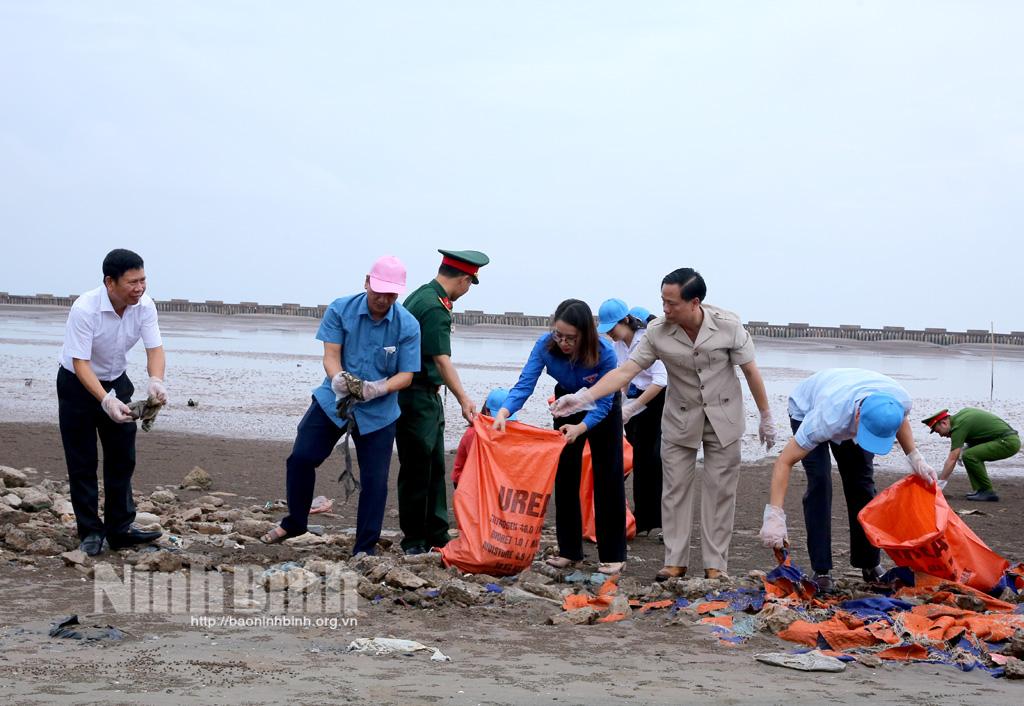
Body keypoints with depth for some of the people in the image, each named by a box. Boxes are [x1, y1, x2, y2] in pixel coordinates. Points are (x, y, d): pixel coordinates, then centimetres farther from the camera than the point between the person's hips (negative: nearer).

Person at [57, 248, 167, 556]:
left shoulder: (145, 306, -16)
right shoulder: (85, 309, -32)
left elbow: (154, 348, -18)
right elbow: (80, 363, -33)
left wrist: (156, 381, -40)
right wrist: (106, 400, -47)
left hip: (117, 382, 5)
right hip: (79, 384, -5)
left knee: (122, 459, 4)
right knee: (83, 462, -1)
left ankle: (120, 528, 11)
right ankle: (90, 532, 8)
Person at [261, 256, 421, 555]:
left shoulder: (408, 325, -11)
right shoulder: (340, 310, -9)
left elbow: (406, 375, -10)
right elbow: (331, 356, -11)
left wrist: (377, 389, -29)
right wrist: (339, 380, -33)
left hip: (378, 412, -1)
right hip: (333, 400, 1)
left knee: (374, 480, -2)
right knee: (301, 458, -3)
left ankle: (365, 548, 10)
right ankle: (295, 522, 21)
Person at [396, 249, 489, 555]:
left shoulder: (420, 295, 13)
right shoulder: (435, 308, -19)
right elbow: (441, 359, -28)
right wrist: (464, 399, -34)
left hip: (427, 396, 10)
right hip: (417, 398, -10)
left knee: (434, 468, 13)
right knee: (417, 469, -3)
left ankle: (437, 536, 19)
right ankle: (414, 541, 5)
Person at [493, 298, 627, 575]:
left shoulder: (604, 353, -36)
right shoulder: (545, 345, -29)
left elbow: (603, 404, -30)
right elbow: (525, 385, -33)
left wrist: (580, 428, -45)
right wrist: (504, 412, -50)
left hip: (602, 411, -3)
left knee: (607, 479, -4)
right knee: (565, 477, 3)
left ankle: (613, 555, 2)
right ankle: (569, 550, 12)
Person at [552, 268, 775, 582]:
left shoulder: (728, 326, -20)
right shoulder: (658, 331, -18)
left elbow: (750, 371, -9)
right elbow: (625, 370, -19)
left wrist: (766, 417, -2)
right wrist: (583, 397, -31)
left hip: (723, 417, -1)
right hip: (680, 418, 1)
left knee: (719, 490, 2)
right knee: (675, 488, 2)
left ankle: (715, 564, 10)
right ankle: (675, 561, 10)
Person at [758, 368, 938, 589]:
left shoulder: (900, 399, -35)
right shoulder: (829, 417, -48)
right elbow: (784, 461, -42)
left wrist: (916, 459, -17)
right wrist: (774, 516, -49)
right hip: (806, 409, -4)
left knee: (861, 483, -3)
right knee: (819, 482, -19)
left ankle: (869, 564, 12)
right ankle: (821, 571, -12)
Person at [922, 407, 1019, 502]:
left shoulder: (958, 426, -13)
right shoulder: (961, 414, 13)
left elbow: (952, 459, -17)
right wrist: (964, 448, 15)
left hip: (1008, 442, -10)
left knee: (969, 456, -19)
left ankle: (988, 492, -10)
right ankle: (979, 490, 11)